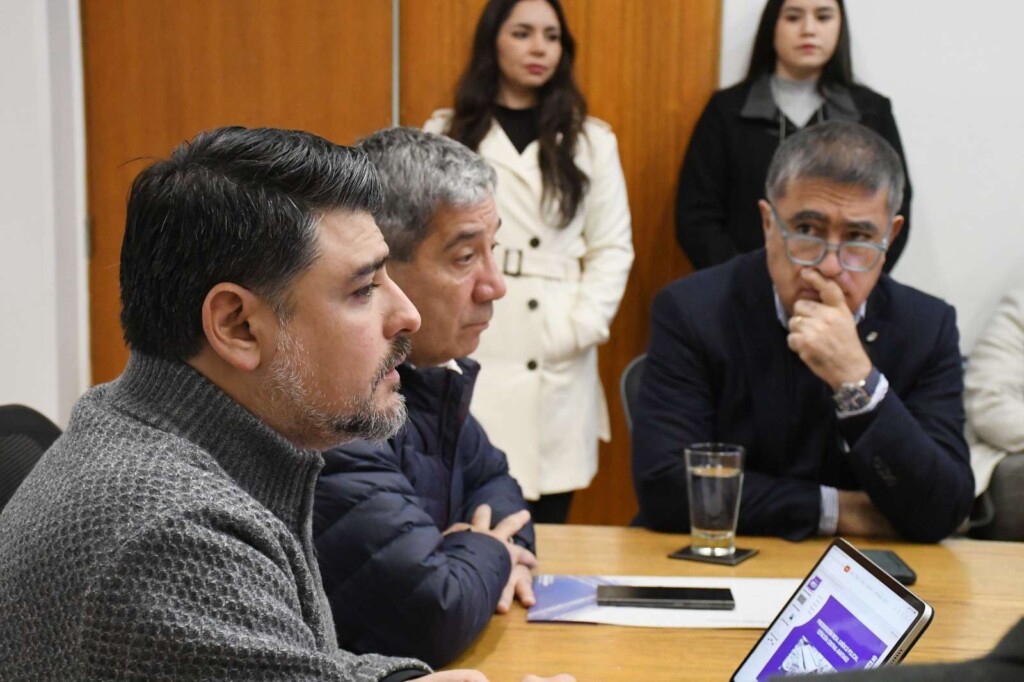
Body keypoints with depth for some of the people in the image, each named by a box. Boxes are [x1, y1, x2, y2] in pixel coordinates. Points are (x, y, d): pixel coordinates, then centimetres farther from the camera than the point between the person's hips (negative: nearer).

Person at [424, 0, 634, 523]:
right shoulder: (445, 137, 9)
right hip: (466, 357, -1)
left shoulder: (591, 142, 10)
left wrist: (582, 328, -7)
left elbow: (612, 248, 6)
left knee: (545, 532, 3)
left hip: (555, 364, 1)